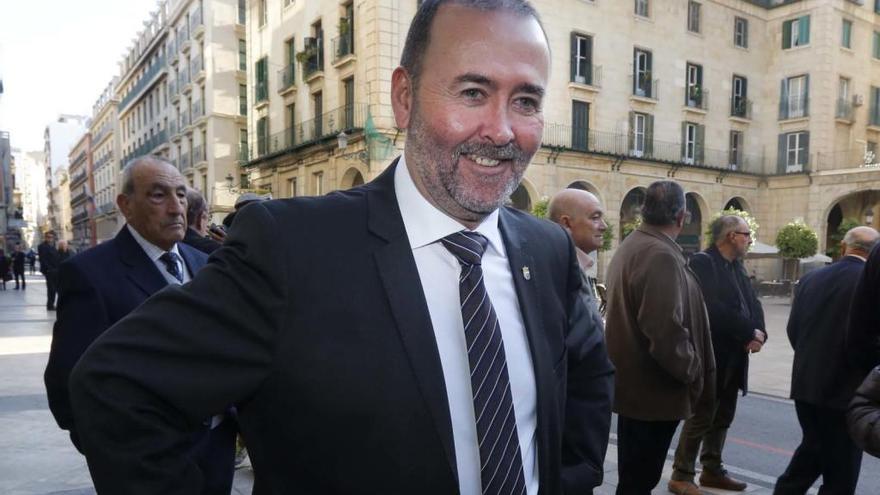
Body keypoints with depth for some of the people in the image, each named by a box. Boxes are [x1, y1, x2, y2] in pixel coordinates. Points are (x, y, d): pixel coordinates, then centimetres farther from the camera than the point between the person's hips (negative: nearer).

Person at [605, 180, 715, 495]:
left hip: (633, 383, 10)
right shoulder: (661, 256, -22)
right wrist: (691, 372, -12)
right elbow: (666, 332, -28)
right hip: (654, 389, -10)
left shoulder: (631, 246, 10)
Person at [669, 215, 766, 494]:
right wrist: (749, 334, -17)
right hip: (711, 356, -9)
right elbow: (715, 310, -25)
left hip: (734, 357, 9)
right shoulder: (702, 262, -16)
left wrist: (759, 333, -12)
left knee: (722, 418, 16)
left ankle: (712, 471, 29)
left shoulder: (736, 266, 13)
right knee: (701, 418, -1)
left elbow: (752, 303, 7)